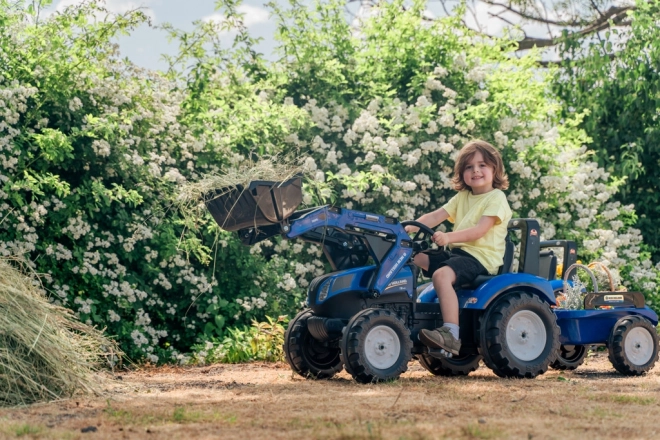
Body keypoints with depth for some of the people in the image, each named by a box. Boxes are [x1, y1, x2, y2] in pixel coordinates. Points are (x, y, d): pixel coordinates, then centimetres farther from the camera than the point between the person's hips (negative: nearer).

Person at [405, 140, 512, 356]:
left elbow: (479, 230, -19)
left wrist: (449, 237, -33)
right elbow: (435, 216, 9)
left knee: (442, 275, -35)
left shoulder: (496, 198, -5)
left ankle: (451, 334, -43)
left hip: (481, 256, -9)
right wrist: (411, 227, -9)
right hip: (457, 252, 9)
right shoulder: (462, 197, 20)